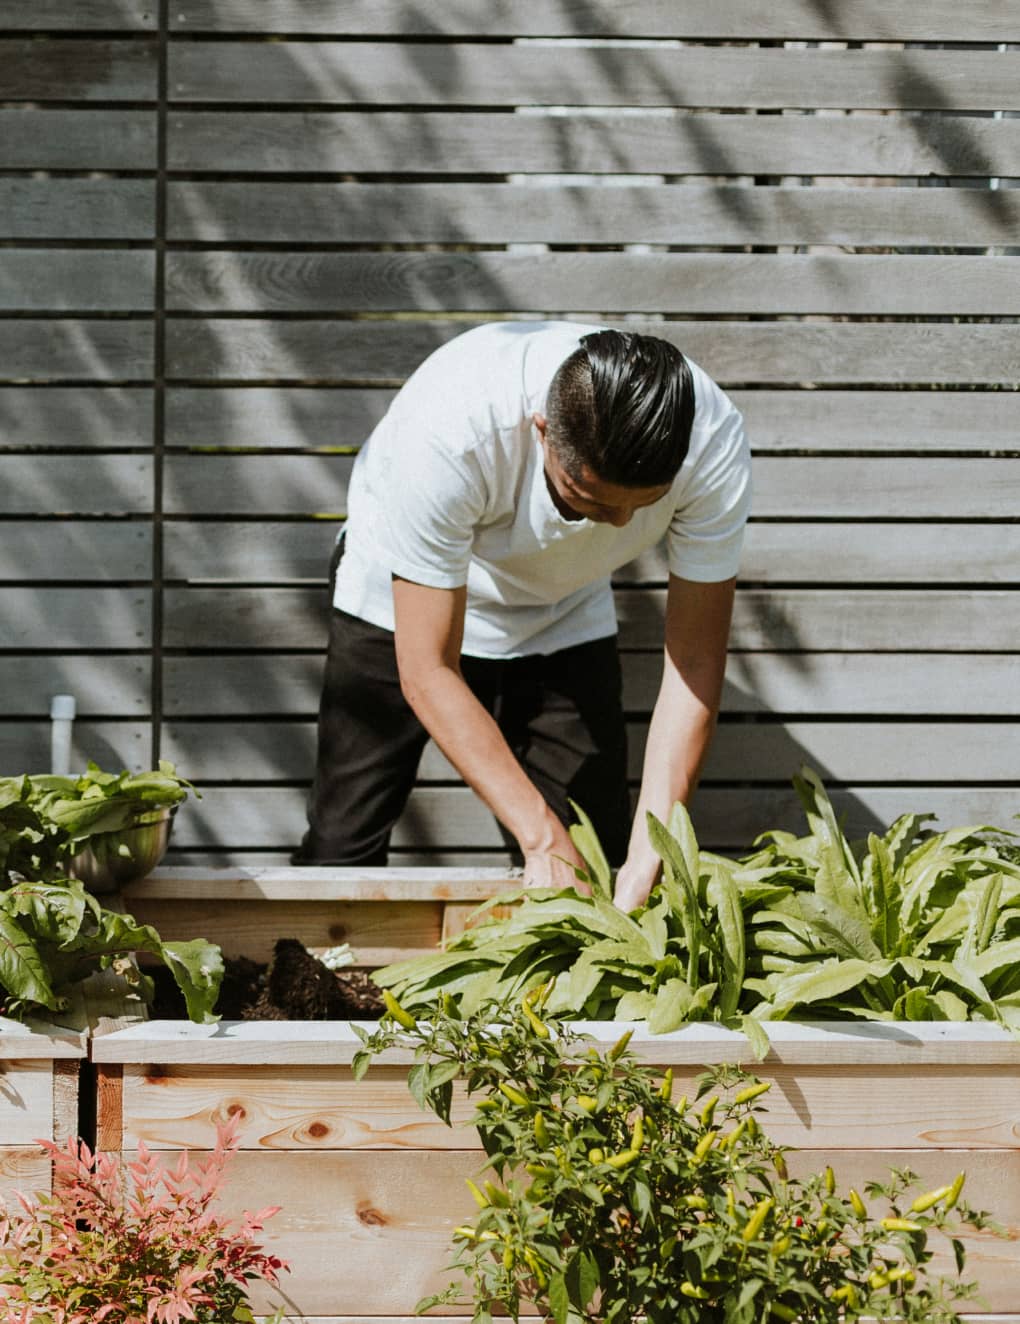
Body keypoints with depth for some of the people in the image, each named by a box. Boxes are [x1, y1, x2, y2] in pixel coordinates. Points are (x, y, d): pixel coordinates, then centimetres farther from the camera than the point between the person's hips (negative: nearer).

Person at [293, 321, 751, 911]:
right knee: (341, 852, -8)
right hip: (406, 602, -2)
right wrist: (542, 838, -37)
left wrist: (650, 854, -34)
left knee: (599, 857, -7)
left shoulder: (714, 443, -33)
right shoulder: (447, 432, -42)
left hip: (564, 615, 3)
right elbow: (428, 672, -34)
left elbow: (695, 658, -25)